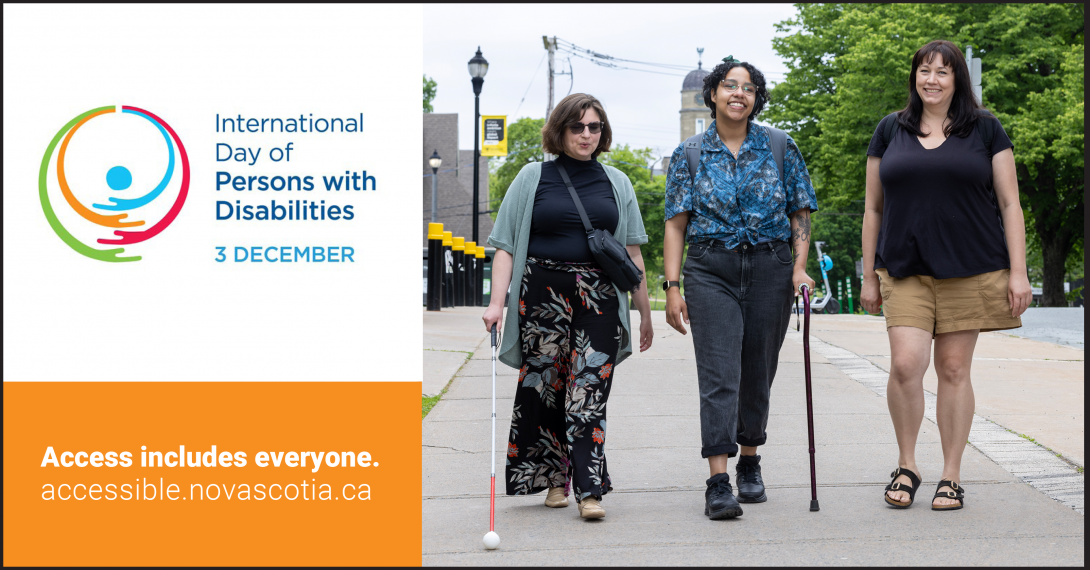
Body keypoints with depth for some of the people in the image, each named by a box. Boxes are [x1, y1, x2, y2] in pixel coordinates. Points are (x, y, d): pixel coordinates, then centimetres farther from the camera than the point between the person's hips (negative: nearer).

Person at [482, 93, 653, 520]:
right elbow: (506, 244, 3)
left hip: (599, 298, 0)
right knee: (545, 386, 3)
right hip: (542, 295, 0)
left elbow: (631, 251, 15)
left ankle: (589, 490, -9)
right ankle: (555, 479, 18)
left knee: (589, 390, -8)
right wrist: (497, 300, -8)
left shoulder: (615, 183, 13)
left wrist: (645, 311, 14)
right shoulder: (533, 177, 7)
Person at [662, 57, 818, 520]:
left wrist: (800, 266, -6)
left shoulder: (780, 149, 7)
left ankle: (749, 462, 28)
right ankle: (718, 482, -15)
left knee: (758, 371, 9)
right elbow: (676, 224, 3)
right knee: (718, 372, -11)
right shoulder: (690, 155, 5)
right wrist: (673, 286, -4)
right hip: (710, 269, -1)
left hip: (770, 268, 2)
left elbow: (801, 213, 8)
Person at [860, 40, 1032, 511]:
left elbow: (1010, 204, 4)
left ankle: (951, 476, 12)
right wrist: (868, 275, 10)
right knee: (905, 364, -12)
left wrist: (1018, 271, -4)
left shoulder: (984, 130, 5)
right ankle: (906, 467, 6)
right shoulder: (890, 131, 10)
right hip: (906, 271, 1)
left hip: (970, 270, -1)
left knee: (953, 370, 1)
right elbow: (873, 208, 13)